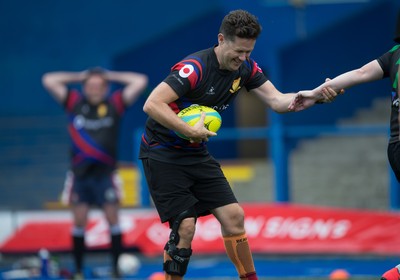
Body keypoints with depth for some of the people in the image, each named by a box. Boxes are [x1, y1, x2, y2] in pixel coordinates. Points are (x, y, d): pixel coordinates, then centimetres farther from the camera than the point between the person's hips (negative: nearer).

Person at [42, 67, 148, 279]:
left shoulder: (114, 104, 0)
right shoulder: (74, 102, 3)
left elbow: (140, 81, -3)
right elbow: (48, 80, 1)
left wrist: (111, 76, 3)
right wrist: (79, 77, 4)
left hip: (105, 172, -1)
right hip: (79, 172, 1)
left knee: (112, 219, -2)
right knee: (79, 222, 4)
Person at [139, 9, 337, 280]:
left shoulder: (245, 68, -3)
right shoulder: (194, 68, -25)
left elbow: (276, 100, -9)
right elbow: (152, 105, -31)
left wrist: (310, 97, -28)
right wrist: (190, 131, -33)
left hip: (197, 154, 7)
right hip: (163, 154, -7)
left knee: (234, 216, 1)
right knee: (185, 227, -15)